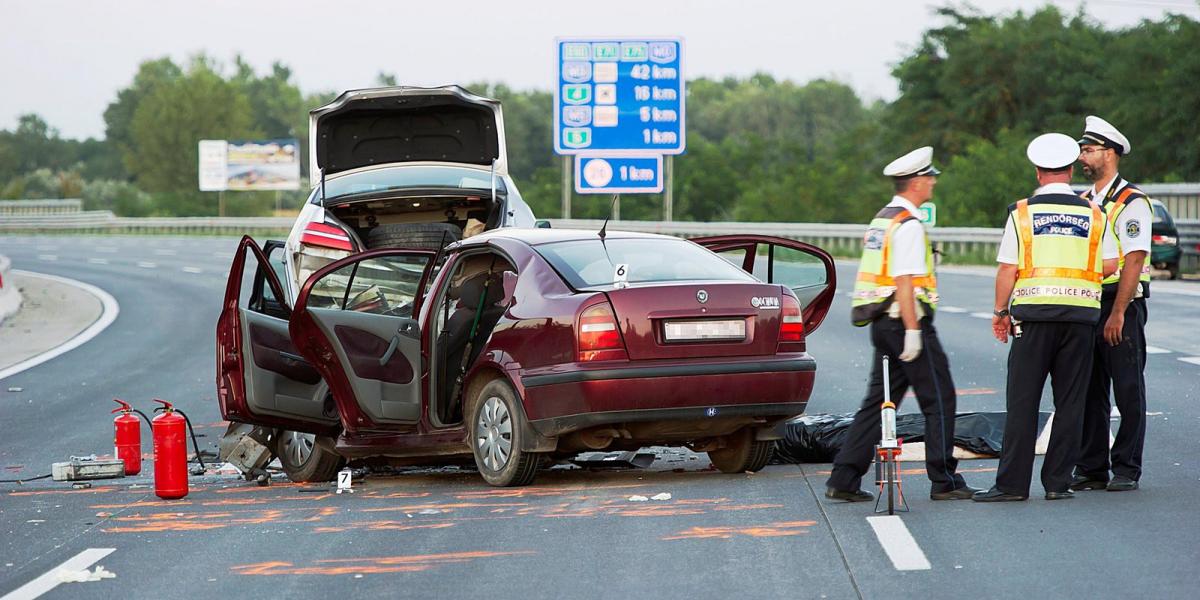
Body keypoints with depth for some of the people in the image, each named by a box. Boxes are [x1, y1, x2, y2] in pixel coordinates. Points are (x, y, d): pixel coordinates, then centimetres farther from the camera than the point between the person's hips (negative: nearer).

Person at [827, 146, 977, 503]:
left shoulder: (881, 219, 16)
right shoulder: (908, 224, -14)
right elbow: (904, 280, -20)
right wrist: (913, 331, -22)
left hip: (882, 323, 9)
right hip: (905, 320, -9)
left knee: (878, 402, 9)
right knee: (939, 399, 0)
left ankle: (844, 480, 3)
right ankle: (944, 481, 3)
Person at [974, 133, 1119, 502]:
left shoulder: (1022, 213, -1)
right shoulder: (1094, 214, 5)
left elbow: (1007, 269, -3)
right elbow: (1109, 265, 4)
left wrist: (1000, 312, 7)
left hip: (1034, 314, -2)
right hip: (1080, 315, 2)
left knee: (1023, 402, 1)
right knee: (1069, 402, 6)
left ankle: (1012, 483, -1)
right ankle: (1058, 482, 6)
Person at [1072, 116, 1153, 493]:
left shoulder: (1131, 203, -8)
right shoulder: (1083, 203, 15)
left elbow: (1133, 261, -15)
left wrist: (1117, 314, -19)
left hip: (1122, 306, -7)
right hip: (1086, 306, 7)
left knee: (1128, 391, -1)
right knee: (1090, 392, 8)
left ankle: (1127, 469, 3)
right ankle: (1091, 469, 13)